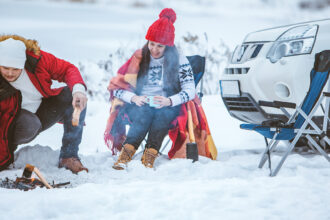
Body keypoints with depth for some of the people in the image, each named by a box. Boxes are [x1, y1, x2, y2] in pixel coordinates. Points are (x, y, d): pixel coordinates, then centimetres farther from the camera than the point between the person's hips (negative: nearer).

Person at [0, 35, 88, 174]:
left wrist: (78, 89, -30)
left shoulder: (36, 58, -18)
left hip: (43, 114, 4)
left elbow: (67, 69, -8)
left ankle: (68, 157, -18)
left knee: (72, 95, -20)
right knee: (30, 124, -39)